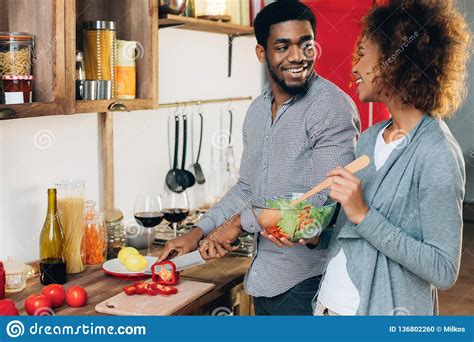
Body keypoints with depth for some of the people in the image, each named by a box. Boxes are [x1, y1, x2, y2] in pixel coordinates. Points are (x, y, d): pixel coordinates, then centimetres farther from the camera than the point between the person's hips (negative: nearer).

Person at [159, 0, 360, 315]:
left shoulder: (333, 107, -16)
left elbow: (325, 199, -22)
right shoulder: (258, 110, 9)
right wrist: (198, 233, 8)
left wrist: (240, 222, -14)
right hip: (264, 277, 7)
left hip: (306, 281, -7)